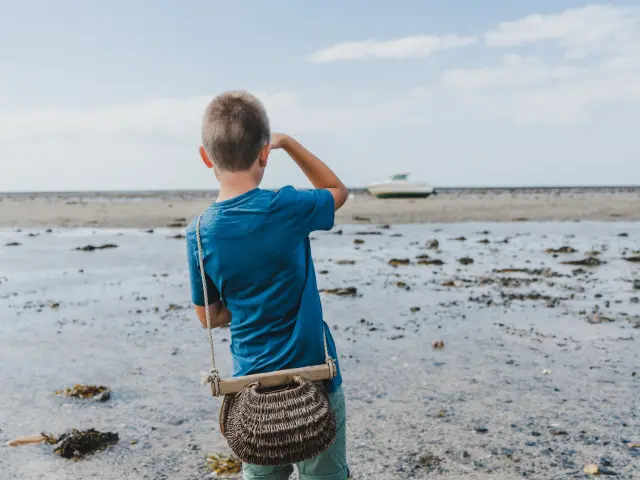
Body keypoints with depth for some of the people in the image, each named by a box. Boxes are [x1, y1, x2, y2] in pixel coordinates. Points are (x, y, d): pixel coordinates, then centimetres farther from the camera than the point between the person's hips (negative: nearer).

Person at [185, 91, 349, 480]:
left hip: (253, 385, 4)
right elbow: (338, 190, 6)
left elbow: (210, 317, 6)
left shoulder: (200, 233, -6)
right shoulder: (286, 208, -17)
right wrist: (286, 141, 5)